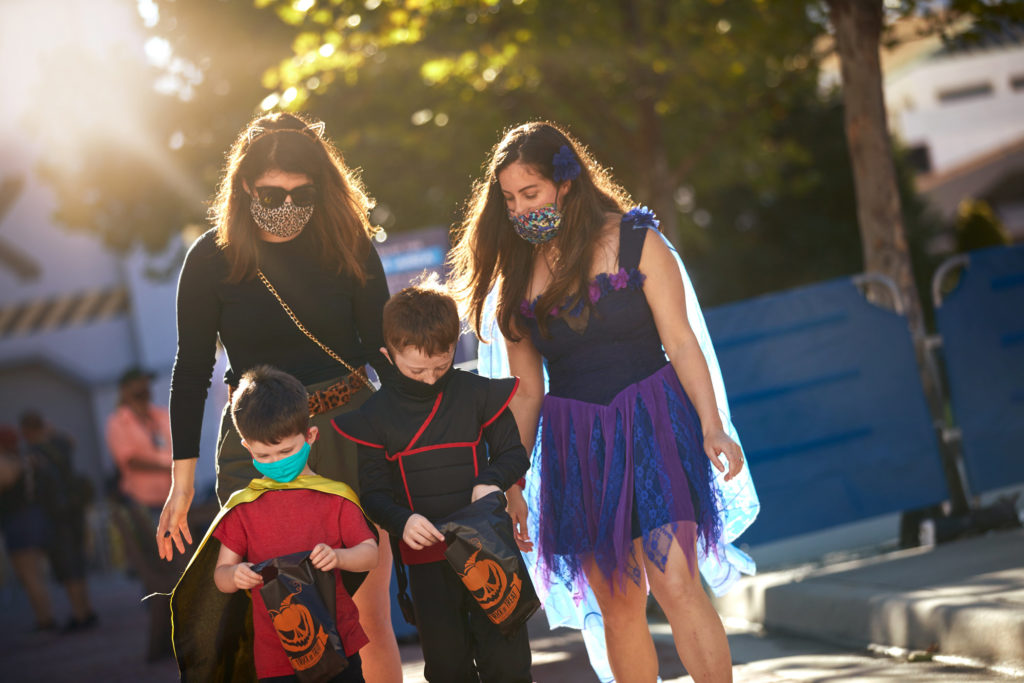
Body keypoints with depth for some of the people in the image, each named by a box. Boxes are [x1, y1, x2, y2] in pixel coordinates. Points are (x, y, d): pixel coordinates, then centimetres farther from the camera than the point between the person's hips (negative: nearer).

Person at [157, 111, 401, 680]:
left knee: (371, 615, 0)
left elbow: (383, 349, 5)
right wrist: (182, 482, 1)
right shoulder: (212, 259, -3)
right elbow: (192, 371, 3)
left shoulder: (349, 247, 0)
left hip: (353, 436, 1)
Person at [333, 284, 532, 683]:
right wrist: (401, 521, -19)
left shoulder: (477, 393, -3)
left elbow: (513, 452, 7)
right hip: (426, 558, 1)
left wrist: (493, 480, -15)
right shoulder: (376, 414, -2)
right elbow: (373, 492, 1)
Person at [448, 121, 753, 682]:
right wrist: (511, 484, 12)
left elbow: (680, 341, -2)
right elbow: (526, 390, 13)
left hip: (651, 425, -3)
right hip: (576, 444, 3)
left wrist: (712, 427, -13)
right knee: (618, 604, 5)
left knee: (676, 585, -16)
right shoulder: (517, 277, 9)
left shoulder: (634, 241, 0)